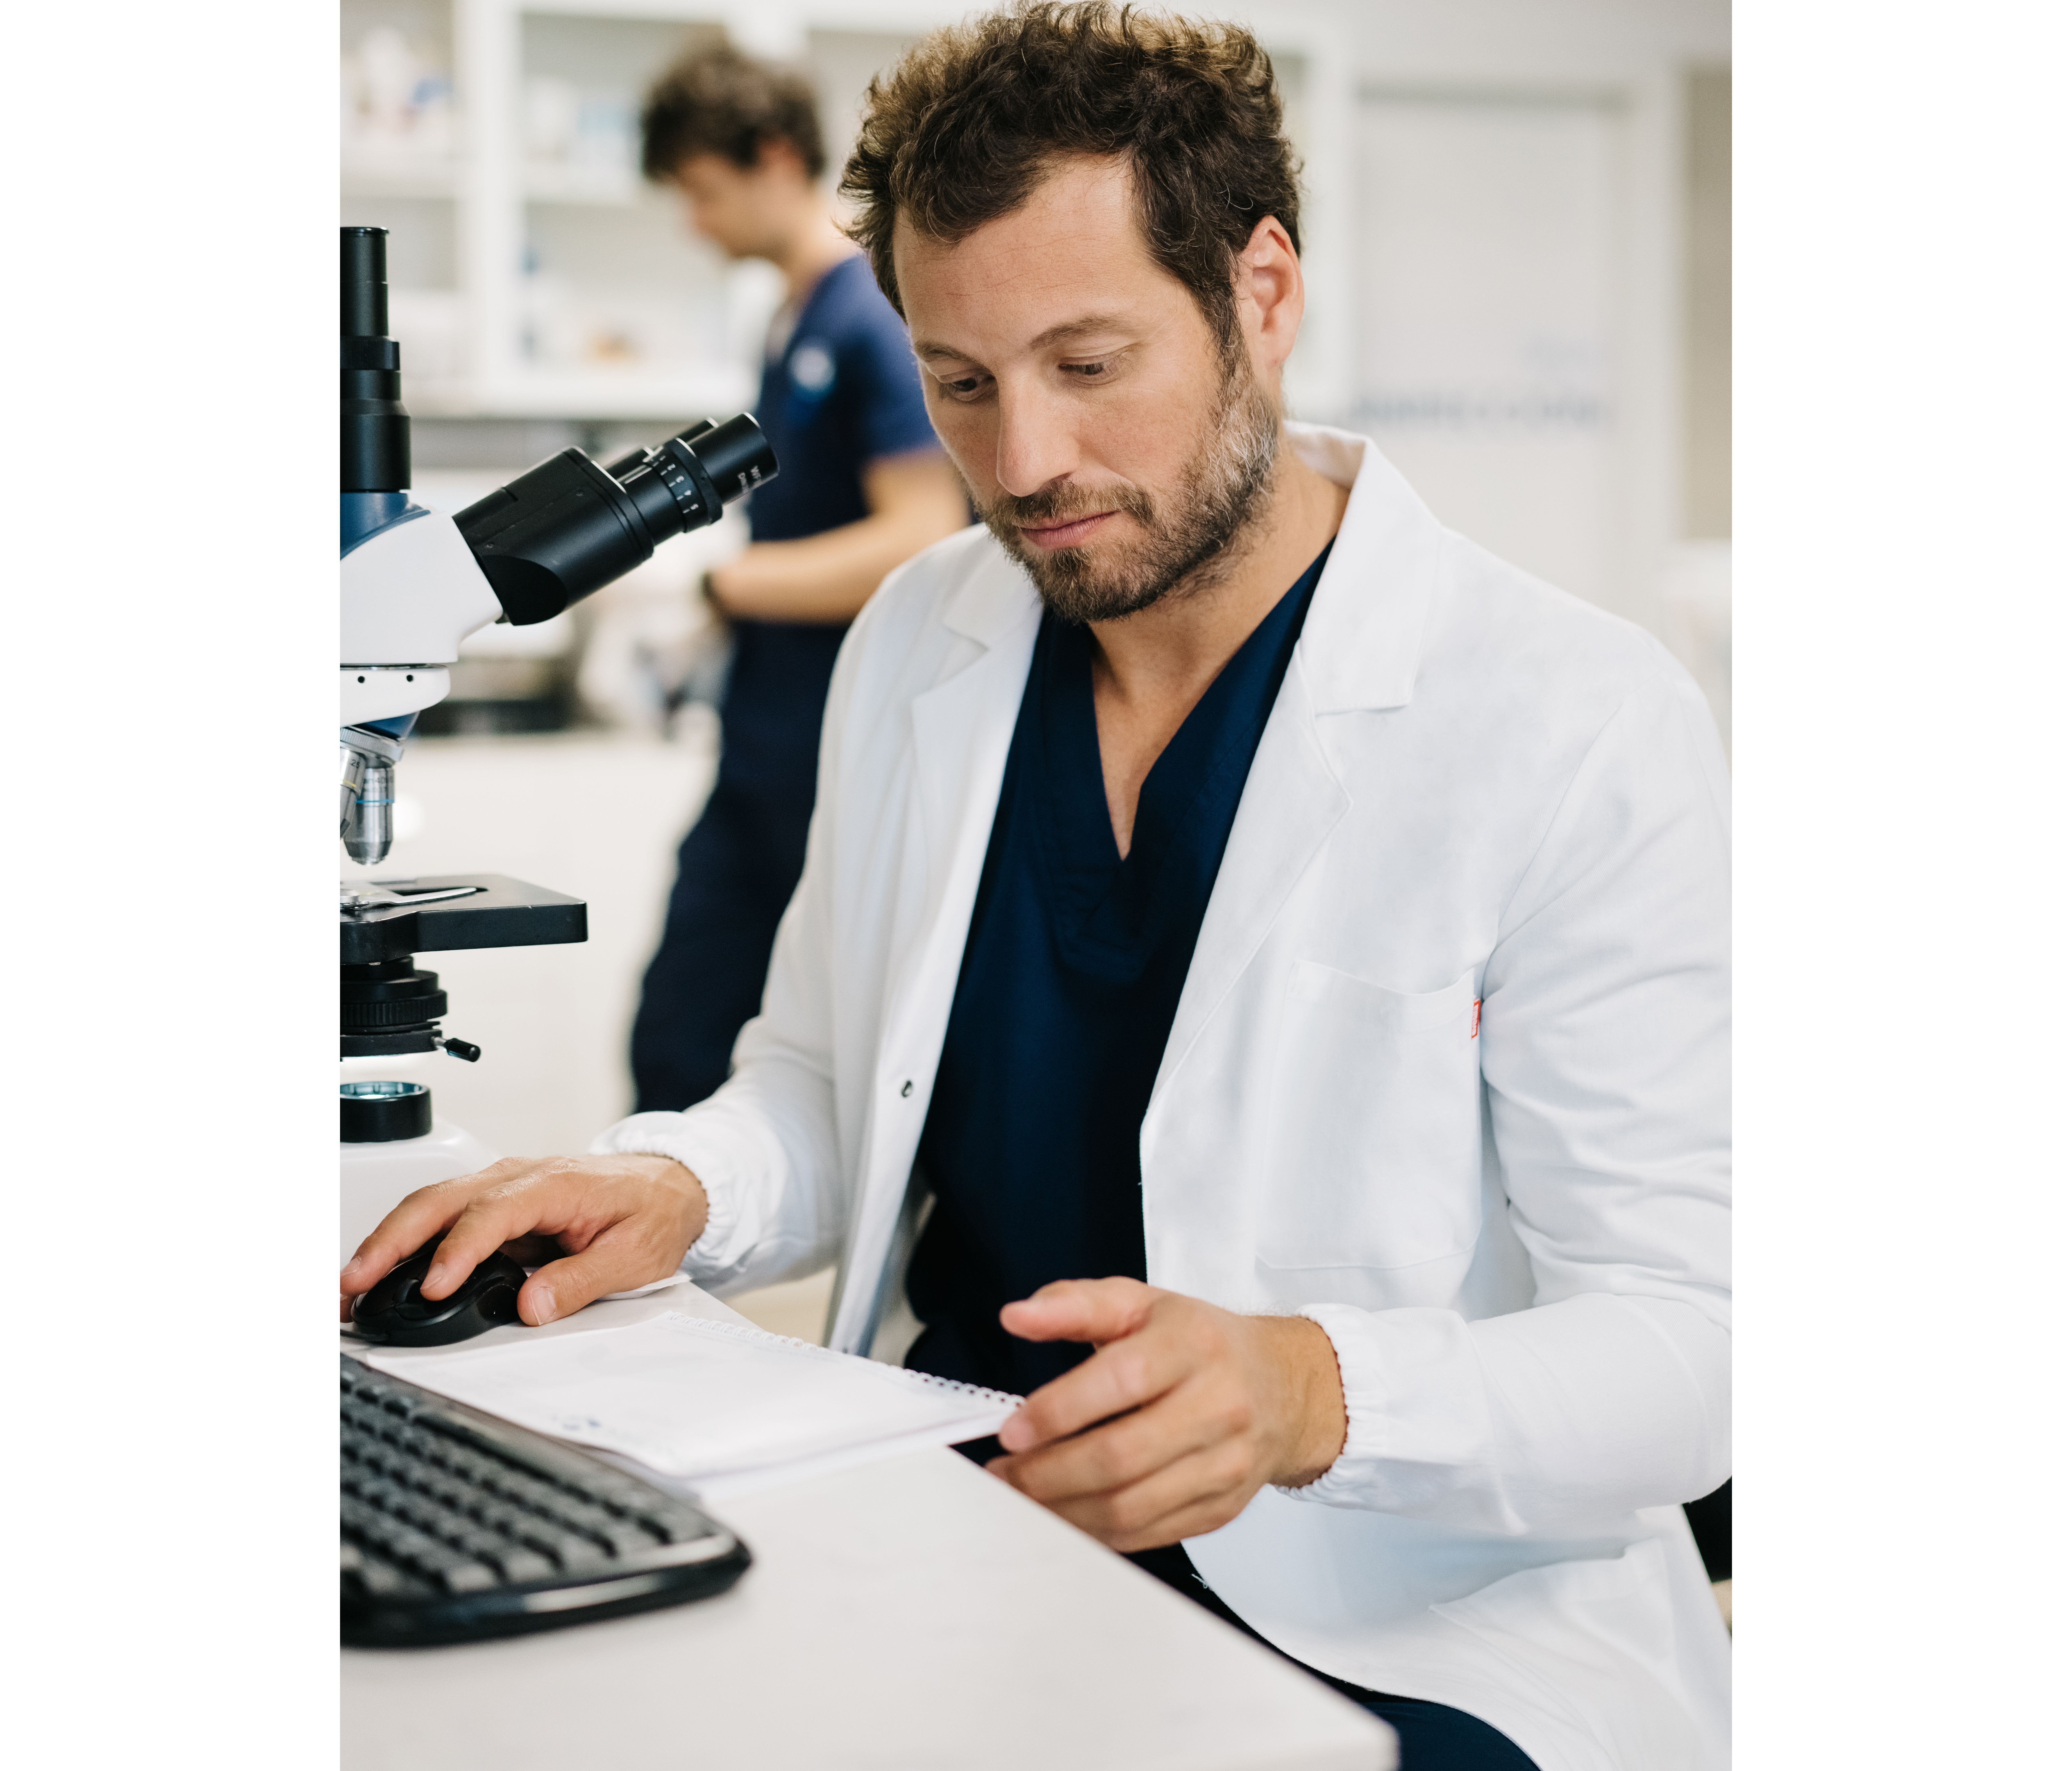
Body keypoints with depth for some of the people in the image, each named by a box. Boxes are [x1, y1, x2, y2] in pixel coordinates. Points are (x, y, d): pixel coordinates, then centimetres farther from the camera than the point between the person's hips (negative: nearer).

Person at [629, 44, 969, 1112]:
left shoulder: (879, 320, -13)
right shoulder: (793, 323, 14)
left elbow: (921, 544, -22)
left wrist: (717, 579, -18)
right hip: (764, 749, 9)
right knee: (674, 1041, 8)